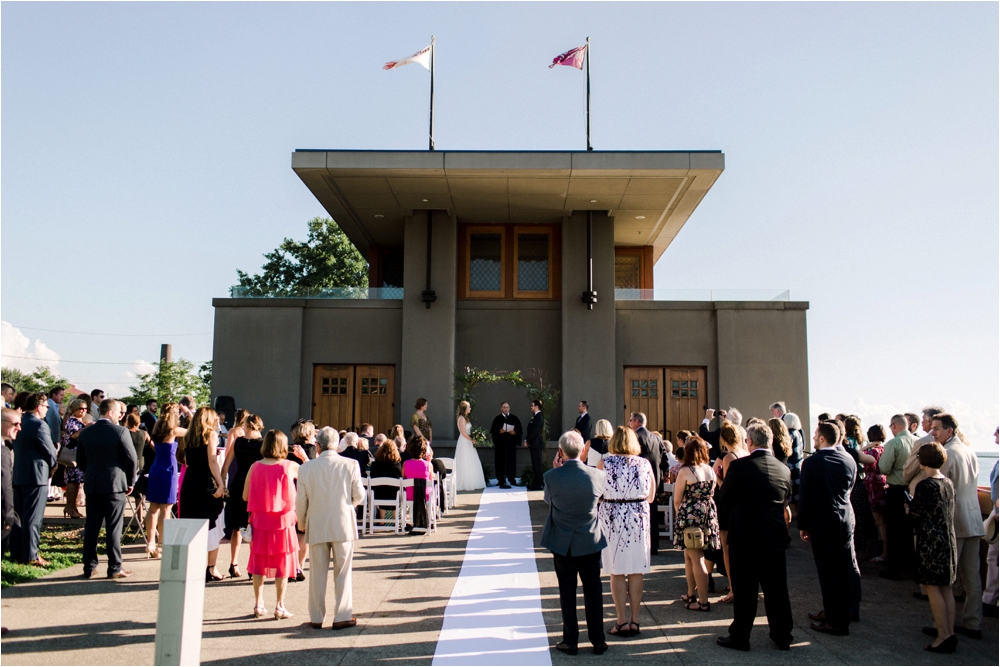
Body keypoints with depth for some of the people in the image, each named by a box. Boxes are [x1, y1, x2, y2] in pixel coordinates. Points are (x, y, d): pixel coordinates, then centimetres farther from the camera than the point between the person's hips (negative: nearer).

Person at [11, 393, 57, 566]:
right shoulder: (39, 425, -17)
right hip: (36, 475, -8)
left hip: (17, 475, 8)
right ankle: (30, 556, 1)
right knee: (33, 518, -3)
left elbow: (15, 446, 15)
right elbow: (50, 451, -14)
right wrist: (51, 466, 6)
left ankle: (17, 552, 22)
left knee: (18, 516, 15)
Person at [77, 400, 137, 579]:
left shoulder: (85, 432, 5)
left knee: (91, 527, 11)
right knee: (113, 528, 1)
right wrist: (130, 482, 3)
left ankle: (89, 567, 15)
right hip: (115, 485, -5)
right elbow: (131, 459, -10)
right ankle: (114, 568, 6)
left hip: (91, 485, 5)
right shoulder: (120, 431, -11)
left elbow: (80, 461, 11)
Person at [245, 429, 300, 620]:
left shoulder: (255, 467, -4)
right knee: (282, 564, 7)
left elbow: (245, 496, 0)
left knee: (259, 562, 14)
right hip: (283, 520, -2)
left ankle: (258, 604, 19)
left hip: (259, 520, 3)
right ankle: (279, 606, 9)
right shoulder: (290, 466, -10)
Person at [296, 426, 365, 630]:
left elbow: (300, 500, 0)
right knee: (343, 573, 8)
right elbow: (359, 496, -2)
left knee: (318, 574, 11)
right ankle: (342, 616, 11)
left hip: (317, 527, 1)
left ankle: (316, 618, 19)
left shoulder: (306, 468, -6)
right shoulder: (350, 465, -8)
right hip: (343, 525, -1)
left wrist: (301, 523, 17)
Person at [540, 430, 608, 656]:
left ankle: (571, 641, 16)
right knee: (593, 591, 11)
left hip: (562, 544, -1)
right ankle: (598, 641, 18)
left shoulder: (551, 476, -16)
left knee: (567, 592, 9)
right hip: (591, 542, 1)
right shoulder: (597, 475, -12)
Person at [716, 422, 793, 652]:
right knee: (777, 588, 13)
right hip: (776, 537, 4)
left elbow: (724, 501, -5)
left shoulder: (739, 466, -13)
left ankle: (740, 637, 13)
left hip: (745, 536, -4)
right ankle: (782, 636, 23)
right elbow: (785, 502, 11)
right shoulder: (784, 470, 1)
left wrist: (732, 514, 14)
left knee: (744, 590, 5)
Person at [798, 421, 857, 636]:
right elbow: (849, 490, 11)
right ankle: (841, 613, 27)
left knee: (828, 571, 2)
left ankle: (835, 622, 8)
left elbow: (805, 496, -11)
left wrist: (803, 525, -3)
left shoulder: (812, 462, -14)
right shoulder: (850, 460, 1)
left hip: (822, 521, -5)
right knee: (843, 570, 14)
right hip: (846, 518, 5)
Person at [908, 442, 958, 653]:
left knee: (932, 588, -2)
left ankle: (943, 635, -2)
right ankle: (949, 631, 21)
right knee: (946, 588, 14)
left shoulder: (925, 485, -18)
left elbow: (915, 515, -15)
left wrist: (912, 499, 3)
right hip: (948, 541, 8)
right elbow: (948, 513, 15)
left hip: (931, 543, -8)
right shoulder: (948, 483, 6)